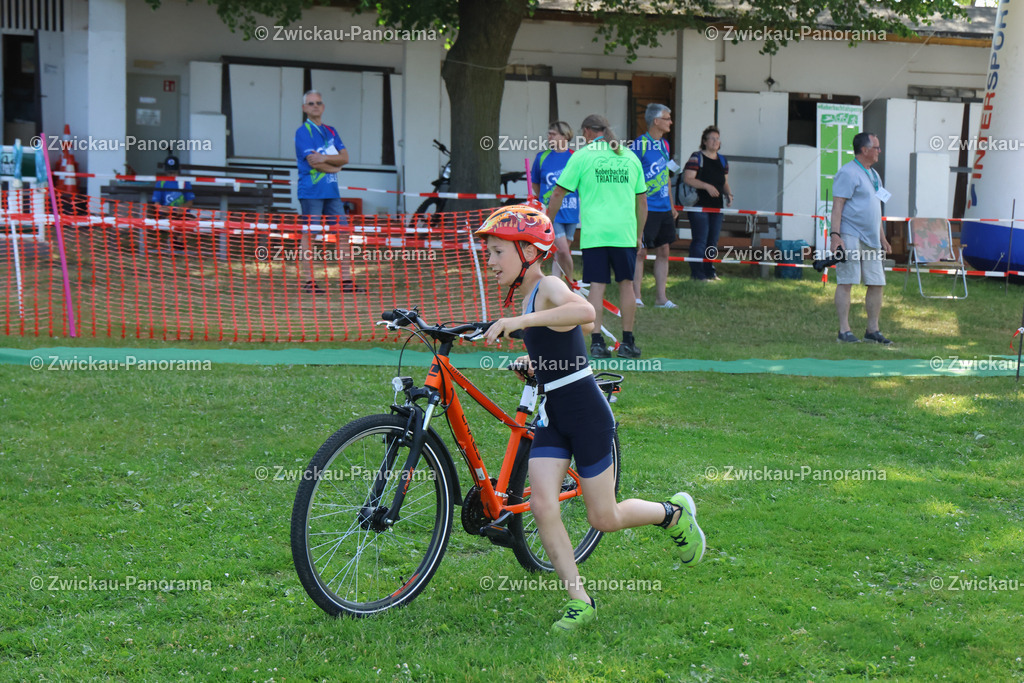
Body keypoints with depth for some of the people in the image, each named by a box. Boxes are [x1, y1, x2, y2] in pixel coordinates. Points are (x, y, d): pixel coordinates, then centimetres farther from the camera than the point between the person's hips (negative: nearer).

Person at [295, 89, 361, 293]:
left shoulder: (330, 131, 17)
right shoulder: (303, 131, -4)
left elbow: (345, 157, 7)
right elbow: (313, 161, -14)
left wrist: (325, 158, -10)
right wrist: (335, 165, -2)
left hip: (332, 190, 7)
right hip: (311, 190, -7)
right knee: (309, 234, -4)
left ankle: (346, 279, 5)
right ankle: (309, 280, -1)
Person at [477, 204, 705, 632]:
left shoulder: (549, 286, -15)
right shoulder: (530, 293, 12)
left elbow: (585, 312, -40)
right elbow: (584, 330, 28)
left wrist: (519, 322, -46)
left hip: (586, 413, -8)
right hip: (553, 416, 8)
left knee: (604, 519, 2)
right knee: (541, 504, -8)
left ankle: (674, 512, 30)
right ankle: (579, 601, 1)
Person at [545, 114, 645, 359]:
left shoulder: (582, 156, 1)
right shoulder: (630, 158, 11)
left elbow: (558, 194, 1)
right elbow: (642, 201, 14)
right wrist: (639, 235, 21)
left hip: (594, 233, -2)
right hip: (624, 233, 2)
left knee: (597, 286, 1)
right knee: (626, 284, 11)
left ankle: (597, 342, -3)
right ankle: (627, 342, 13)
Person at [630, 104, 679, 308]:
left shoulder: (664, 144, 13)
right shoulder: (639, 144, -11)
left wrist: (671, 205, 22)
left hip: (663, 209, 8)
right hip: (646, 208, -8)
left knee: (663, 250, 9)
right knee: (640, 252, -4)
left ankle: (661, 297, 15)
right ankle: (635, 297, 2)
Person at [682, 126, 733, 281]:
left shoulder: (723, 161, 16)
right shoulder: (696, 158, -6)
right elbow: (687, 178, -15)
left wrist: (728, 194, 2)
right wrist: (707, 186, -23)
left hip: (716, 206, 7)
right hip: (699, 205, -7)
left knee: (713, 241, 11)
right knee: (700, 240, -9)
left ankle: (710, 271, 21)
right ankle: (697, 274, -5)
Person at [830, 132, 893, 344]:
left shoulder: (874, 175, 21)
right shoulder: (848, 173, -7)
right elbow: (837, 205, -14)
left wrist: (882, 238, 25)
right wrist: (835, 235, -23)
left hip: (870, 239, 9)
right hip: (850, 237, -9)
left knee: (877, 283, 7)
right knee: (846, 282, -7)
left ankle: (872, 330, 15)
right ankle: (844, 331, -4)